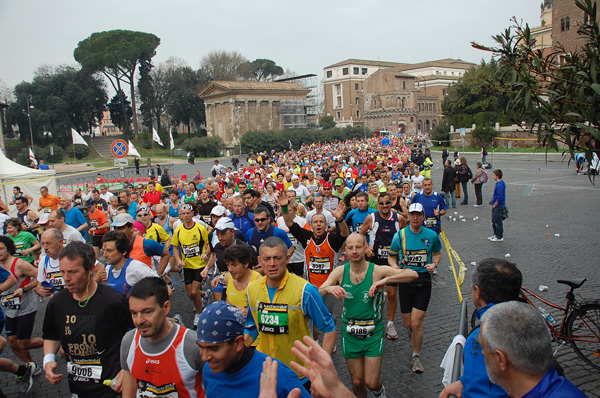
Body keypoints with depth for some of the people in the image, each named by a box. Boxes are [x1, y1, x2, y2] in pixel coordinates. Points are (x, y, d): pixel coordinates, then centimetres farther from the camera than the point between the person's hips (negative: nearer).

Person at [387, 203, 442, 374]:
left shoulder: (432, 235, -2)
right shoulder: (399, 235, -4)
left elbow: (437, 253, 14)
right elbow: (391, 256, 6)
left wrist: (434, 264, -6)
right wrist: (396, 267, -14)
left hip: (424, 281, -1)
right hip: (405, 280, 1)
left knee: (416, 323, -6)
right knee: (407, 323, 9)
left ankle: (416, 357, 17)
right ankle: (412, 328, 49)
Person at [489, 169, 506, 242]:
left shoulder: (499, 185, -24)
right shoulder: (501, 183, 8)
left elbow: (499, 198, -25)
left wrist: (494, 206, -17)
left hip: (498, 206, -10)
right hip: (496, 206, 10)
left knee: (498, 221, 0)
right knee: (494, 221, 19)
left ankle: (499, 237, 10)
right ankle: (496, 234, 31)